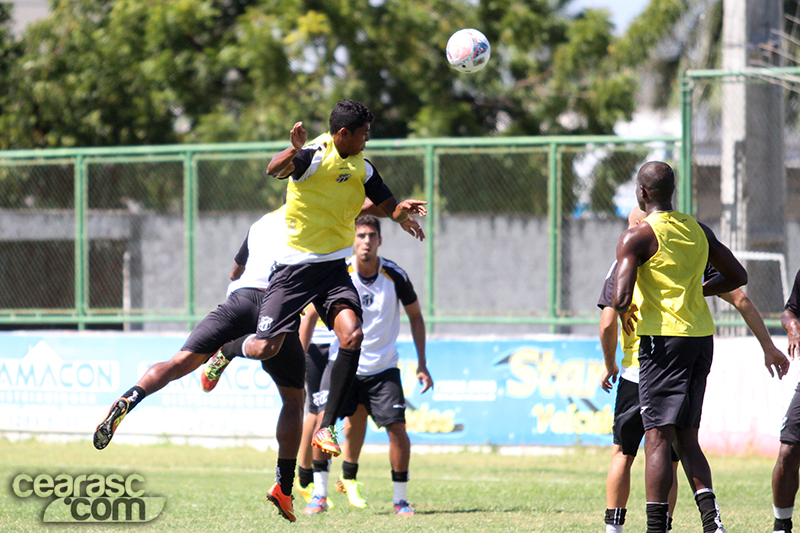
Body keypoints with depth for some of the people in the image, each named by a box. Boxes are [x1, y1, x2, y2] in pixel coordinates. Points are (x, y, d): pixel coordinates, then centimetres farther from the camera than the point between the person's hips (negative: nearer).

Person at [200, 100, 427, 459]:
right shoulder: (315, 155, -15)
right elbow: (274, 170, -34)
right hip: (294, 265, -5)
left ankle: (326, 429, -15)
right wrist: (294, 150, -56)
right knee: (264, 348, -5)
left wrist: (401, 213, -7)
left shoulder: (362, 169, 7)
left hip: (333, 268, 5)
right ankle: (225, 352, 34)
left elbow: (388, 206, 18)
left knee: (352, 335, -20)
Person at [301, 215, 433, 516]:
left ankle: (401, 499, 4)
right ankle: (319, 494, -3)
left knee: (397, 428, -11)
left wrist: (422, 364, 2)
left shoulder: (395, 276, -9)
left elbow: (415, 315, 6)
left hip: (383, 367, 0)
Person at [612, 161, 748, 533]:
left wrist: (625, 312, 3)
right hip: (702, 336, 6)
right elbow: (737, 276, 20)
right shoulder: (699, 231, 11)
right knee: (686, 439, 12)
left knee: (658, 439, -5)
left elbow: (621, 298, -18)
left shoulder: (637, 237, -9)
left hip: (664, 337, -6)